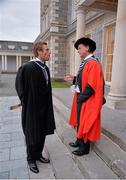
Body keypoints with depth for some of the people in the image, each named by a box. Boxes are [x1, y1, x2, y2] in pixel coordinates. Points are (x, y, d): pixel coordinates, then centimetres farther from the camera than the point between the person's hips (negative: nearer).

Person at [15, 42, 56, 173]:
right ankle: (31, 159, 34)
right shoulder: (28, 67, -20)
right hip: (32, 108, -7)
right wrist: (26, 102, -4)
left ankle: (38, 155, 41)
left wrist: (47, 105, 12)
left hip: (44, 108, 7)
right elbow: (20, 87, -11)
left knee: (42, 133, 19)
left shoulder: (46, 68, 5)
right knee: (32, 134, 11)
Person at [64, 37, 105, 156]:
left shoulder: (93, 63, -19)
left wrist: (81, 98, -17)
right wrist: (73, 79, 6)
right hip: (81, 97, 9)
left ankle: (84, 148, 23)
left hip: (87, 100, -9)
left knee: (85, 123, 5)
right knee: (80, 121, 20)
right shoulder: (85, 62, 11)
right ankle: (79, 141, 38)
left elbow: (92, 85, -24)